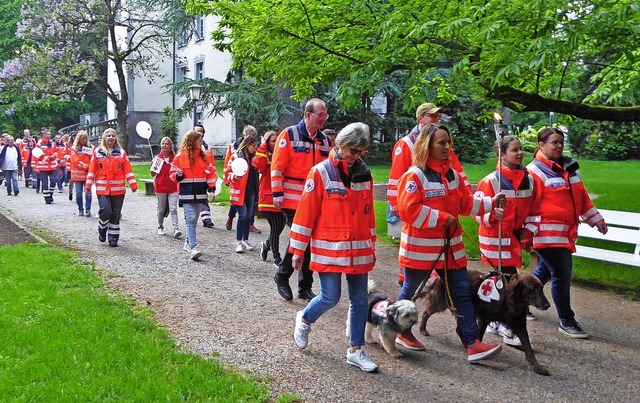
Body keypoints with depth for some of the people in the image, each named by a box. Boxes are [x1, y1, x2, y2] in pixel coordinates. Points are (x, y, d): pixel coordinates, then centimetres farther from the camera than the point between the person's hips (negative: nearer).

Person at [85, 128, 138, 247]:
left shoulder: (121, 153, 6)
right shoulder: (97, 152, 6)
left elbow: (128, 170, 2)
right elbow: (92, 171, 6)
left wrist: (133, 184, -5)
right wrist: (88, 186, 3)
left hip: (118, 189, 1)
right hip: (102, 189, -1)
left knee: (116, 214, 4)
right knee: (105, 210, -14)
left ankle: (113, 238, 15)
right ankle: (102, 231, 14)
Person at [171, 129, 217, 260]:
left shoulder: (203, 156, 9)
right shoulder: (180, 157, -2)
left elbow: (210, 172, 10)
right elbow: (173, 175, 4)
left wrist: (211, 188, 2)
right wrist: (178, 175, -18)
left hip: (200, 194, 4)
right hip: (186, 194, -4)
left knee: (193, 220, 12)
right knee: (191, 220, -12)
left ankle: (188, 243, 27)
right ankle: (193, 248, -17)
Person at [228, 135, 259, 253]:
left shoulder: (253, 158, 13)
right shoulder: (235, 157, -5)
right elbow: (228, 173, -4)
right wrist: (235, 176, -24)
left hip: (251, 191, 6)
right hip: (239, 191, -6)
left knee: (249, 216, 8)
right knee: (243, 215, -12)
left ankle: (245, 240, 18)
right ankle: (239, 242, -3)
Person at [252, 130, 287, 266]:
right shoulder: (264, 155, -1)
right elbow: (259, 166, -23)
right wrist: (263, 147, -17)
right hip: (268, 197, -5)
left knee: (280, 226, 12)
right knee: (275, 228, -4)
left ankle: (266, 245, 40)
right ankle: (277, 258, 8)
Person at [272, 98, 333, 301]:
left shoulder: (324, 140, 11)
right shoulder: (289, 135, -5)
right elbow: (277, 166, -8)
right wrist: (277, 193, -13)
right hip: (293, 200, -5)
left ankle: (305, 286, 19)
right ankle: (282, 275, 16)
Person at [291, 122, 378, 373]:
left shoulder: (364, 174, 7)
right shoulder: (320, 173, -7)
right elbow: (305, 212, -7)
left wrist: (371, 248, 17)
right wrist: (297, 250, -6)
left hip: (359, 250, 5)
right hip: (329, 249, -5)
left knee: (360, 300, 6)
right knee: (330, 297, -4)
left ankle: (355, 351, 18)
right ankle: (304, 320, 28)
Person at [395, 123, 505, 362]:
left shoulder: (451, 174, 8)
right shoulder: (414, 176, -15)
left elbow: (465, 202, 15)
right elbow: (407, 210, -23)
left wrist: (490, 203, 1)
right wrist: (441, 218, -22)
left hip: (450, 246, 7)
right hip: (420, 248, -7)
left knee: (462, 295, 3)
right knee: (409, 290, 12)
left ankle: (472, 344, 4)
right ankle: (402, 332, 34)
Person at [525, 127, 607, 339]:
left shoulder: (568, 167, 14)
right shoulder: (535, 172, -10)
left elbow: (582, 197, 21)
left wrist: (595, 218, 20)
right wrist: (528, 232, -20)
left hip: (565, 233, 8)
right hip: (547, 233, -8)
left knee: (545, 271, 18)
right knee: (562, 275, -5)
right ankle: (567, 322, 7)